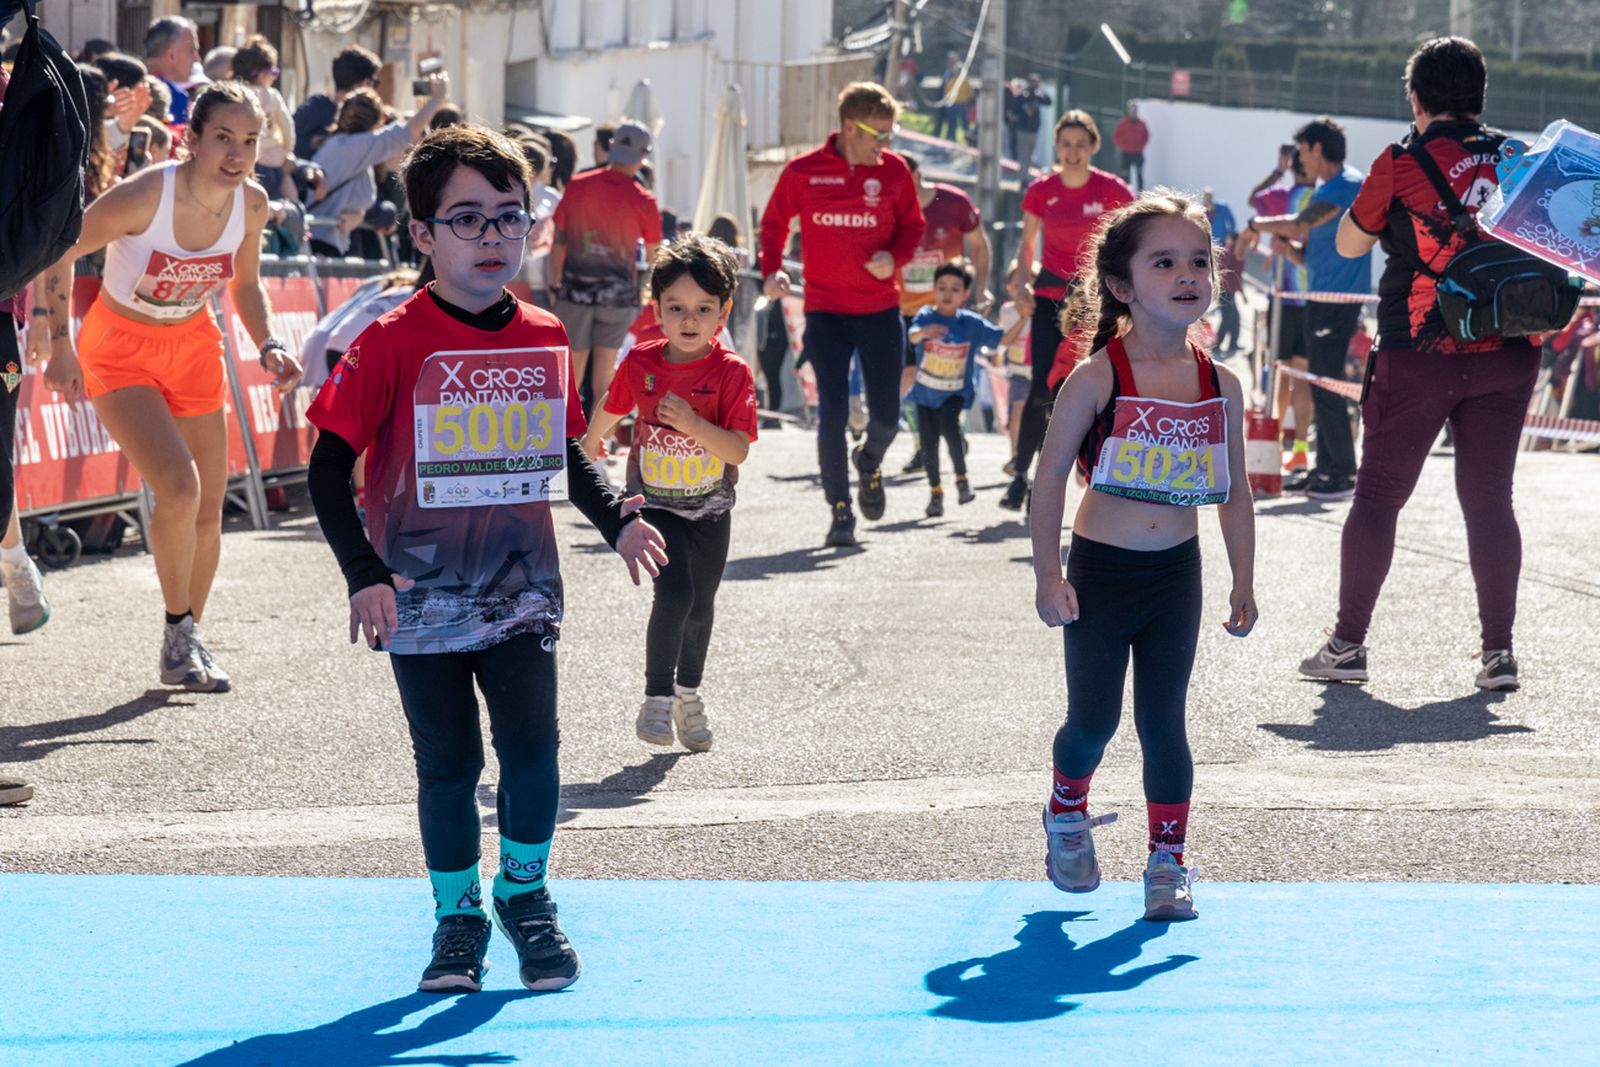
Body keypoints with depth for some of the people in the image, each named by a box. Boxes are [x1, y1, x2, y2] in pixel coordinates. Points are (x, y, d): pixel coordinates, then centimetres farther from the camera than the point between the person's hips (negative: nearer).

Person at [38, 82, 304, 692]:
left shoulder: (252, 205, -11)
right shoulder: (143, 196, -28)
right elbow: (60, 253, -14)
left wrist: (267, 347, -8)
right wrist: (61, 346, -18)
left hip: (194, 345, 5)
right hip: (120, 348, -5)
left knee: (208, 511, 6)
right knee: (179, 488, -23)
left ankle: (189, 641, 28)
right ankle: (179, 635, -1)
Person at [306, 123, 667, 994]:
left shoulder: (545, 340, 3)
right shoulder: (392, 343, -11)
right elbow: (329, 467, -10)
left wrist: (615, 522, 3)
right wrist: (363, 574, -19)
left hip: (521, 588, 3)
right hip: (423, 594, -3)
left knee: (531, 743, -5)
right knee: (448, 761, 5)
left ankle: (525, 892, 19)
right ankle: (457, 914, 23)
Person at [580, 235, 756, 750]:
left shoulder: (732, 373, -16)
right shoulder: (641, 364, -12)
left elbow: (738, 450, -23)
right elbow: (608, 412, 9)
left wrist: (692, 423, -37)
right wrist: (586, 456, 25)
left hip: (710, 507, 1)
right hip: (654, 502, -1)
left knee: (700, 605, 13)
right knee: (674, 593, -19)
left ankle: (689, 695, 36)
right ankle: (657, 697, -5)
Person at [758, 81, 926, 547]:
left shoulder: (894, 170, 0)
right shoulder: (802, 172, -4)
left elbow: (913, 226, 10)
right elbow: (774, 222, 9)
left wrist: (894, 257, -10)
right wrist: (772, 269, -7)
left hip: (881, 311, 2)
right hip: (826, 311, -2)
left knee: (887, 416, 3)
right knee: (832, 412, -9)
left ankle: (870, 462, 39)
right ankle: (840, 512, 3)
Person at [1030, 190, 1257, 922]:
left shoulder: (1221, 387, -2)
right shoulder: (1097, 380, -13)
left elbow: (1234, 492, 8)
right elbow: (1050, 478, -9)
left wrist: (1243, 581, 5)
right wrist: (1049, 577, -13)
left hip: (1176, 575, 3)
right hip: (1100, 572, -3)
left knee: (1163, 723, 6)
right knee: (1093, 720, 4)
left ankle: (1168, 862, 17)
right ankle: (1067, 814, 34)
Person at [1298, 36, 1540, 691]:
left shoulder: (1403, 162, -7)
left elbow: (1349, 243, 5)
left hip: (1417, 353, -3)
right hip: (1507, 354, 3)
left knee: (1378, 495, 7)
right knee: (1490, 500, 7)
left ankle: (1348, 644, 9)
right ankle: (1498, 651, 3)